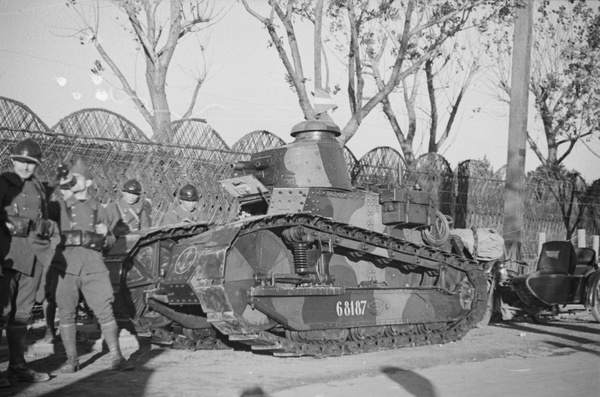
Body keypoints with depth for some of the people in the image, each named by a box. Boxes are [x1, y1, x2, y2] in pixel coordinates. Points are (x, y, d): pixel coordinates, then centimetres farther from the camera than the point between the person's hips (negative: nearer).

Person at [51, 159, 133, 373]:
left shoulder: (100, 210, 16)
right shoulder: (60, 206, 11)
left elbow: (110, 243, 21)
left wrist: (104, 235, 0)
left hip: (93, 267, 1)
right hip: (66, 266, 0)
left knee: (105, 311, -5)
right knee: (66, 313, 0)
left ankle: (116, 357, 0)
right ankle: (71, 359, 12)